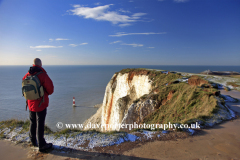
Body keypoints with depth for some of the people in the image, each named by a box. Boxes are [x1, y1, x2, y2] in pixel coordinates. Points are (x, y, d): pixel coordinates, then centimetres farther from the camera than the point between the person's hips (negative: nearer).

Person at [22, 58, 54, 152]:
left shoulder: (27, 75, -2)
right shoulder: (42, 75, -20)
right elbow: (50, 88, -16)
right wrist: (47, 93, 5)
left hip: (30, 104, 6)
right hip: (41, 104, -6)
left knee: (32, 123, 22)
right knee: (40, 124, 2)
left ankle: (33, 140, 39)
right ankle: (41, 145, 13)